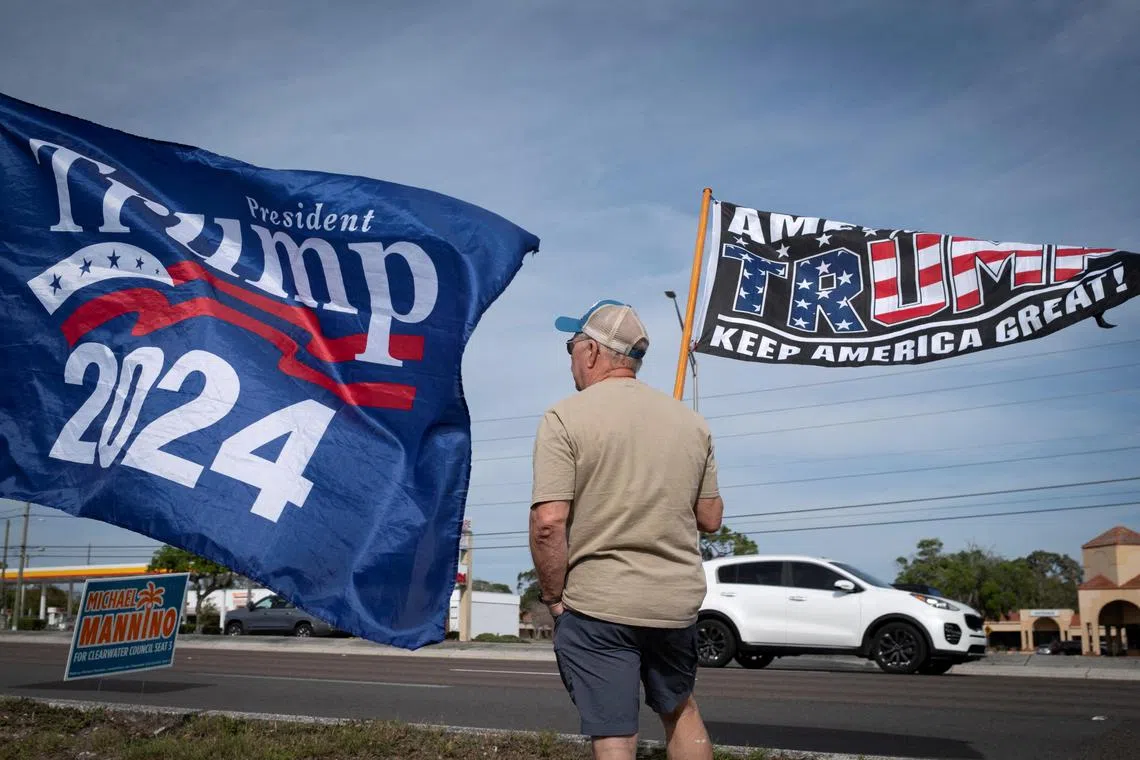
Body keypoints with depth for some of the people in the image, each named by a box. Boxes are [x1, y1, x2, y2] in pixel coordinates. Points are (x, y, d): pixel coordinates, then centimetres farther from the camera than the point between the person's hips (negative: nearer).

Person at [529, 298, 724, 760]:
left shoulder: (565, 418, -9)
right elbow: (710, 520, 10)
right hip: (678, 601, 5)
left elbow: (548, 522, -18)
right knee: (680, 710, 26)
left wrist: (554, 596, -5)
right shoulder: (691, 422, 6)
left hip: (597, 605, -5)